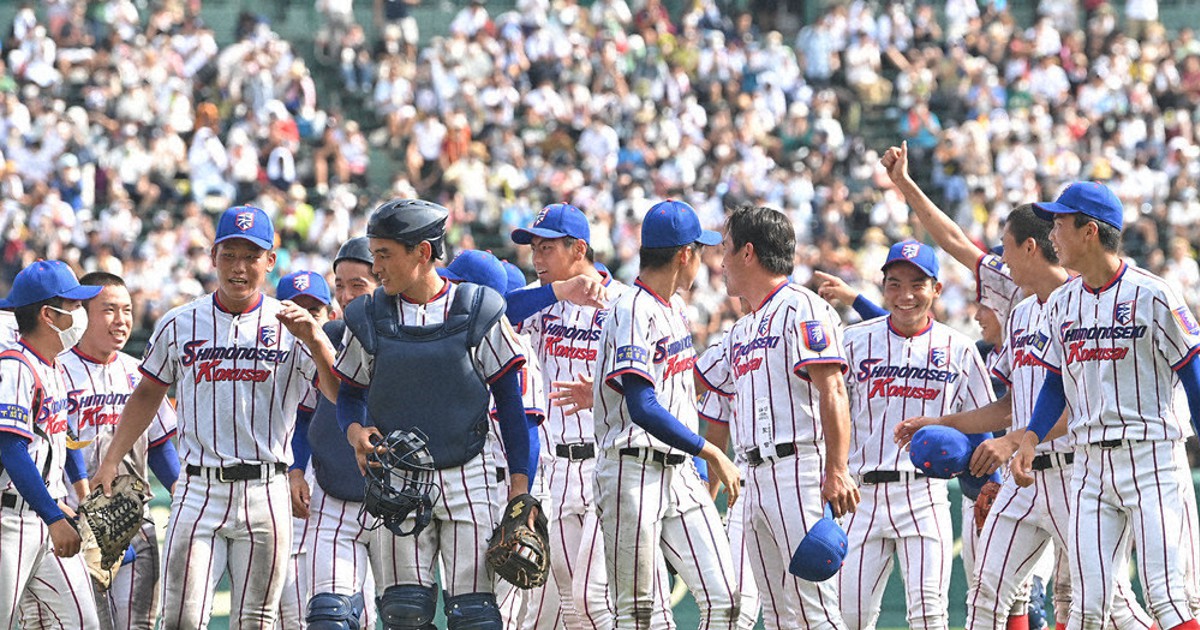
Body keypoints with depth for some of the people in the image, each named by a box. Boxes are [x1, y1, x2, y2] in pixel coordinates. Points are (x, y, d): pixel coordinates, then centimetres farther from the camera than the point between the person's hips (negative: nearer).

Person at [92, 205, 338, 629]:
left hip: (265, 496, -1)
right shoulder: (180, 325, 8)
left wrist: (314, 340, -24)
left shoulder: (291, 327, 2)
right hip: (199, 493, 1)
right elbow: (148, 394, 19)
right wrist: (109, 463, 15)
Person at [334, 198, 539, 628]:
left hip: (466, 480, -2)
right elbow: (350, 393, 15)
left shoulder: (478, 310, -2)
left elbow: (509, 398, 2)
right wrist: (354, 431, -8)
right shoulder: (369, 318, 4)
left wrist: (520, 479, -4)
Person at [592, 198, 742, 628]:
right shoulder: (632, 313, -14)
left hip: (681, 475, 9)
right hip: (635, 474, -9)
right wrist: (712, 454, -21)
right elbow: (643, 409, -23)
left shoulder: (675, 309, 16)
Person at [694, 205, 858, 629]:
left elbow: (832, 392, -15)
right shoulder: (742, 331, 23)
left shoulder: (800, 308, -6)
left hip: (799, 470, -9)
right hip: (757, 478, 9)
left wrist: (836, 471, -24)